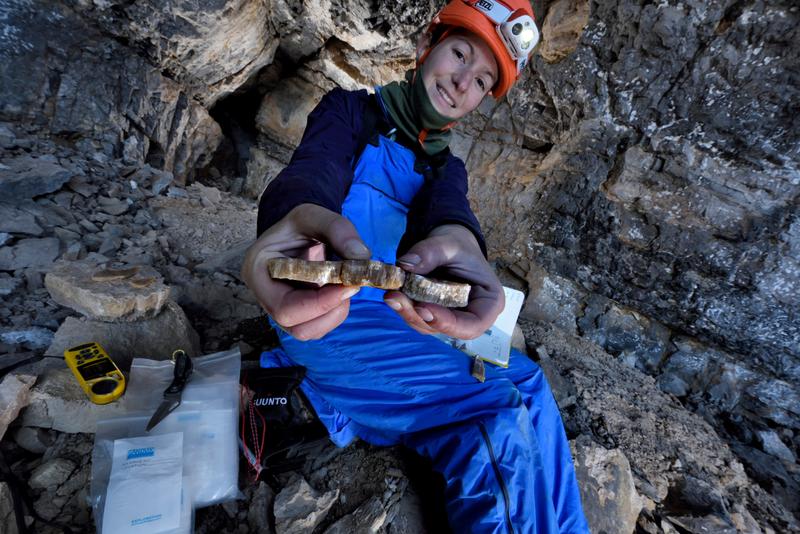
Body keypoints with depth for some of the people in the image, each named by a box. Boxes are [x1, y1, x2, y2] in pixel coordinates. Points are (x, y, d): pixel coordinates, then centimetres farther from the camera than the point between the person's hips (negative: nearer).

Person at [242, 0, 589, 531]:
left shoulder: (444, 165, 17)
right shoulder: (351, 110, 5)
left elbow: (447, 207, -10)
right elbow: (314, 169, -20)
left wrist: (456, 238, -37)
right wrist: (302, 211, -47)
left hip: (399, 322, 6)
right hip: (326, 316, -6)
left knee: (526, 382, 0)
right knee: (500, 424, -21)